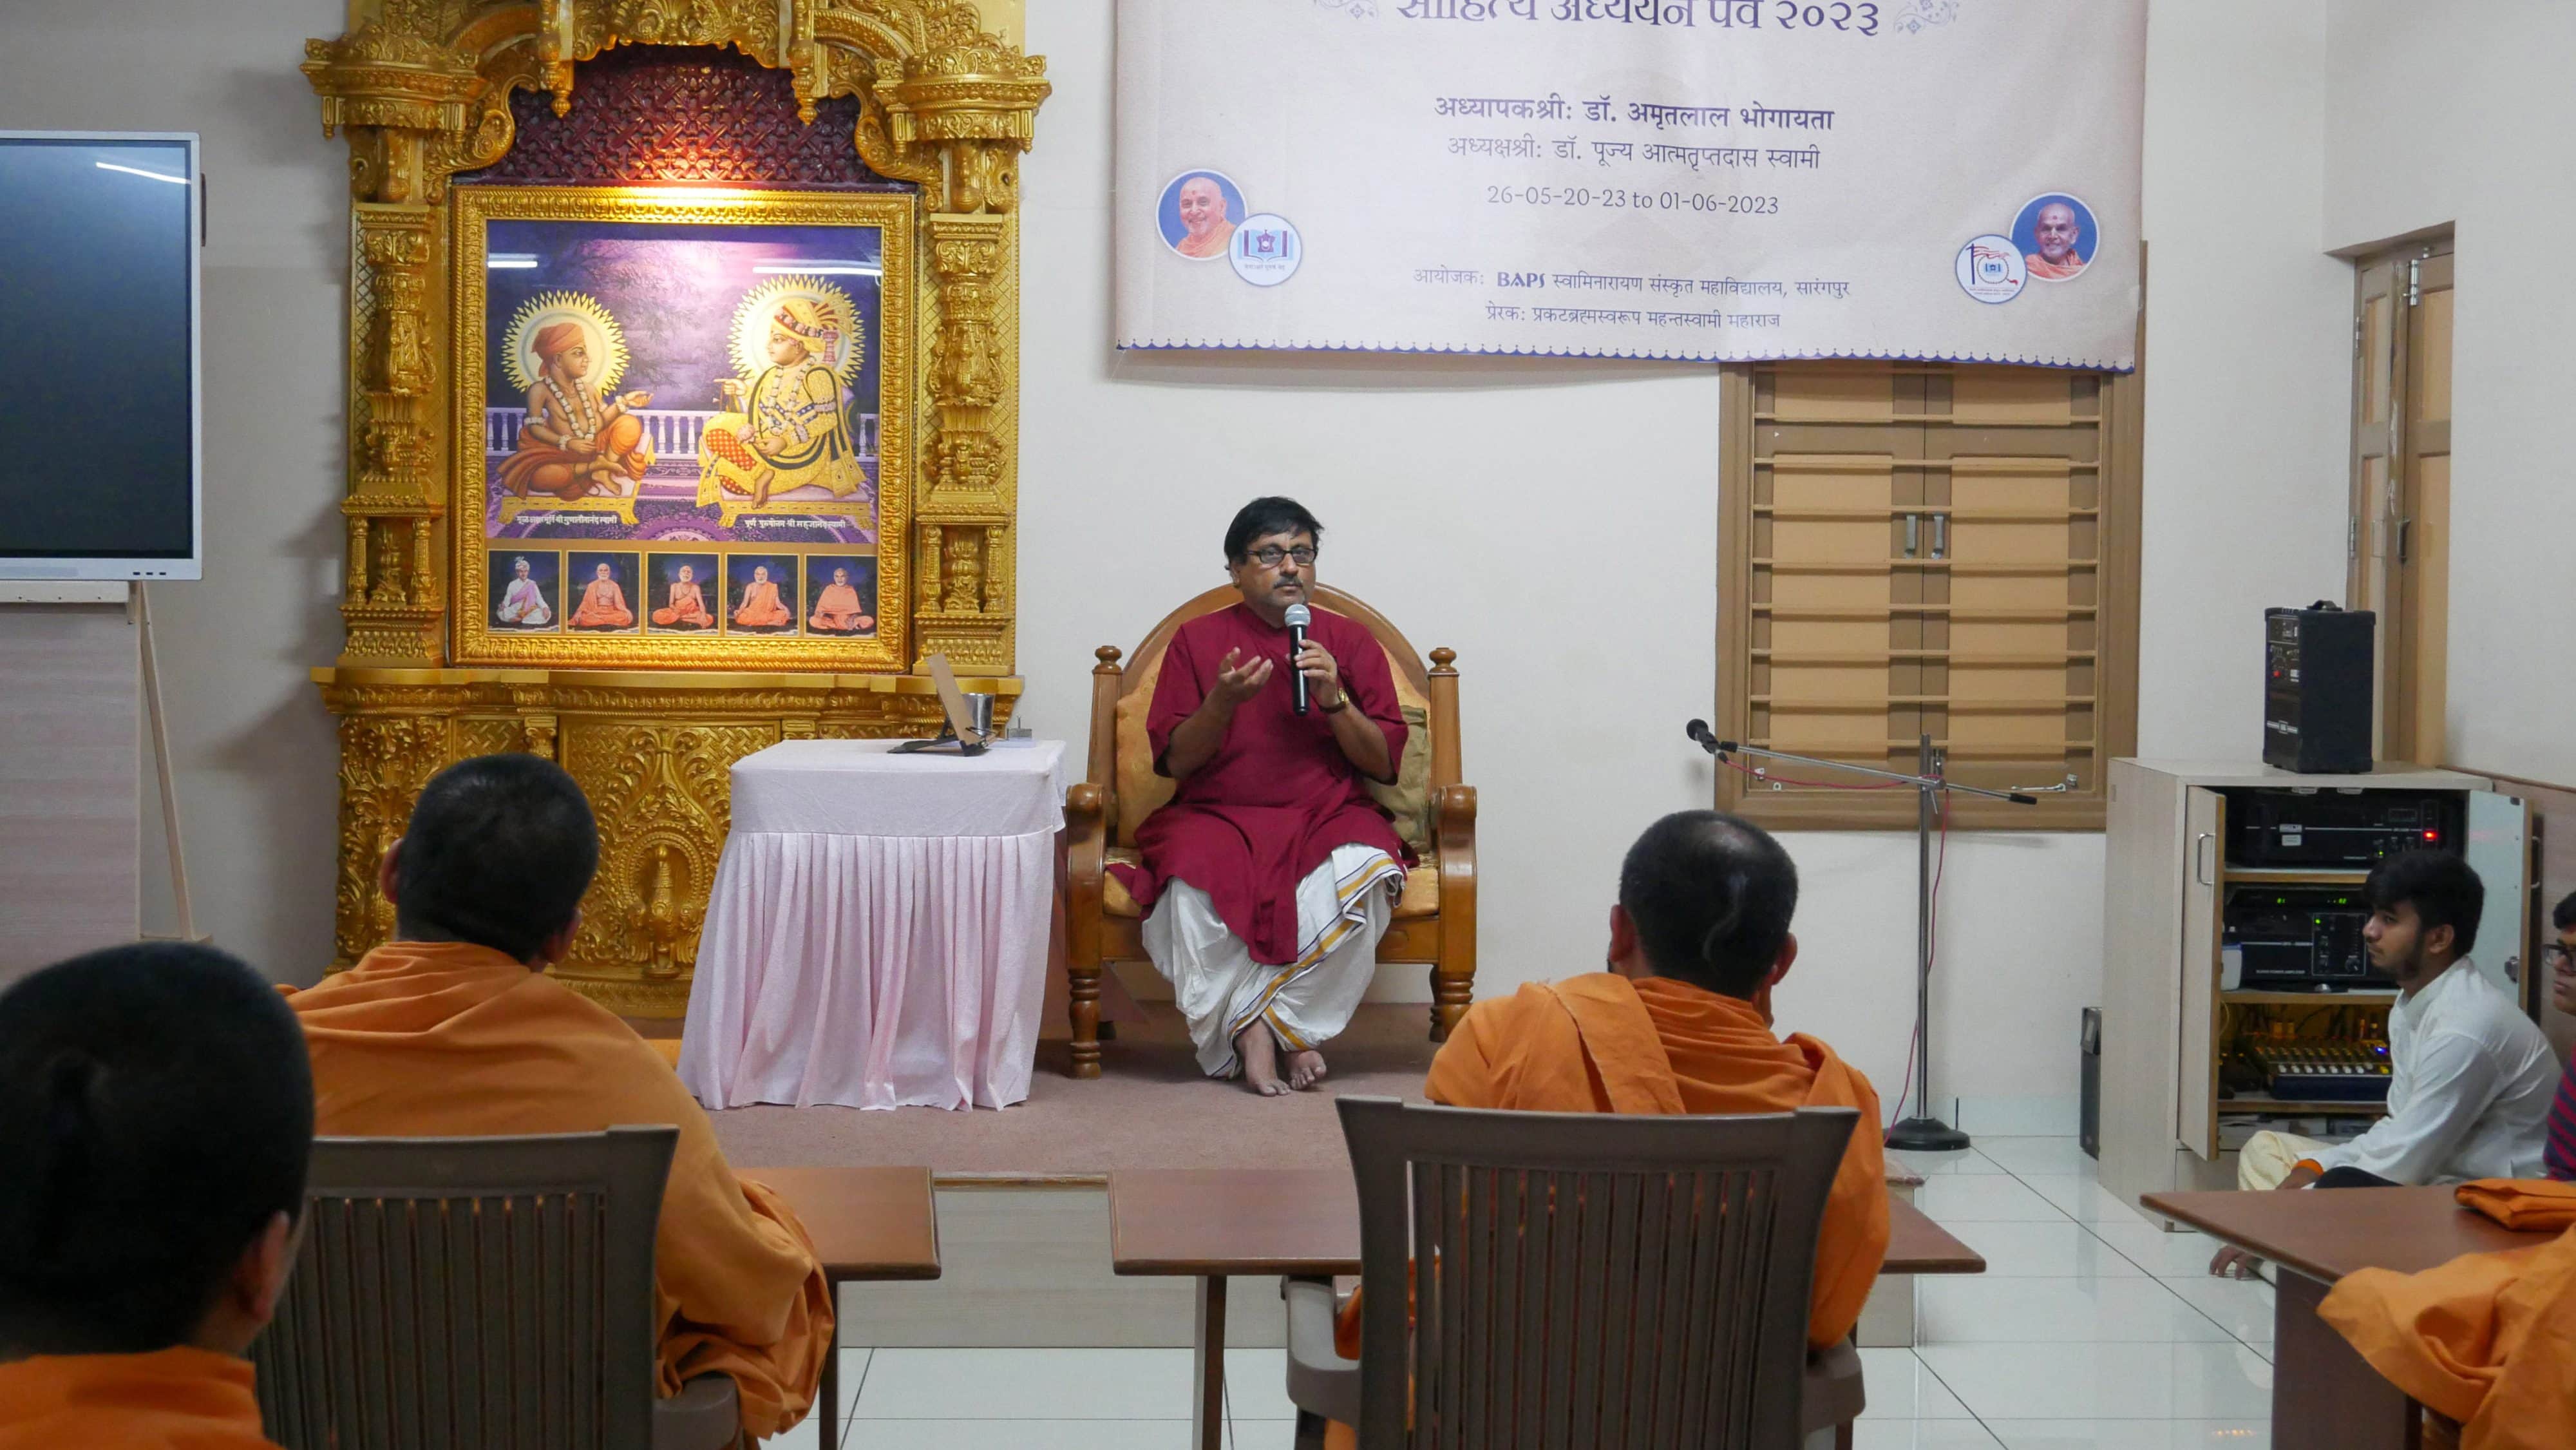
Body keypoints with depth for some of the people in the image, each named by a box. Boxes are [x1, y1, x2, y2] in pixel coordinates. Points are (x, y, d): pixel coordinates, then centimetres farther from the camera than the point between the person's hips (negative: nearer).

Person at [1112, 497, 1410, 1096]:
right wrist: (1224, 701, -13)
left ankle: (1271, 1024, -22)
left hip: (1327, 817, 1)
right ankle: (1253, 1030, -21)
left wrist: (1335, 702, -10)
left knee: (1362, 876, -34)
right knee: (1196, 883, -36)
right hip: (1218, 816, -1)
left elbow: (1386, 763, 7)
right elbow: (1172, 760, 4)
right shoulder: (1196, 639, 10)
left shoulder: (1351, 641, 12)